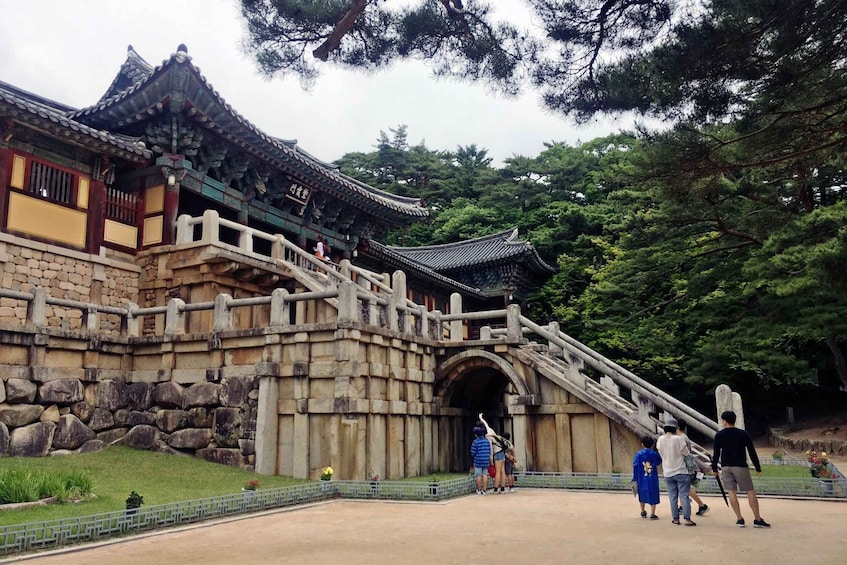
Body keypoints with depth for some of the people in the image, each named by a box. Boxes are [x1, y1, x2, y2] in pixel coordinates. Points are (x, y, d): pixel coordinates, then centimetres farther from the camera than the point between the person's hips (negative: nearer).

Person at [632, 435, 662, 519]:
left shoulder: (639, 454, -6)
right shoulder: (655, 454, -5)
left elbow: (635, 467, -7)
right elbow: (659, 462, 13)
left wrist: (635, 479, -2)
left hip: (642, 479, 1)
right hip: (653, 479, -1)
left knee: (642, 495, 18)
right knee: (653, 496, 7)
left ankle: (643, 512, 31)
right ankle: (652, 514, 1)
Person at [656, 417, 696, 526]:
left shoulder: (660, 440, -3)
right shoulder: (678, 439, -14)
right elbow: (686, 452, -6)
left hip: (668, 473, 3)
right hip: (681, 472, -3)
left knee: (673, 497, 10)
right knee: (684, 496, 2)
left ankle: (676, 519, 13)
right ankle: (687, 519, 0)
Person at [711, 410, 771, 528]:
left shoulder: (719, 435, 0)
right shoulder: (744, 434, -1)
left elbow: (716, 453, 2)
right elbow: (752, 452, -1)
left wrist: (714, 469, 10)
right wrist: (758, 469, 5)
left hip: (725, 467, 1)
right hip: (740, 466, -1)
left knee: (732, 492, 4)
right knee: (750, 492, 4)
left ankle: (739, 519, 2)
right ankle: (757, 519, 2)